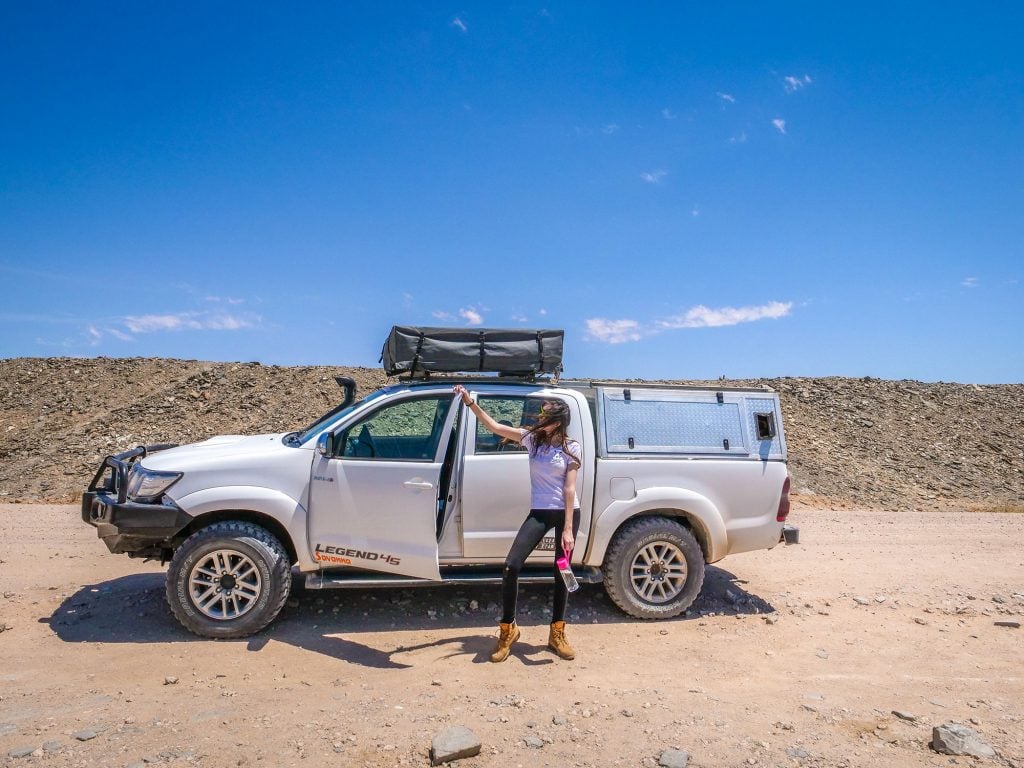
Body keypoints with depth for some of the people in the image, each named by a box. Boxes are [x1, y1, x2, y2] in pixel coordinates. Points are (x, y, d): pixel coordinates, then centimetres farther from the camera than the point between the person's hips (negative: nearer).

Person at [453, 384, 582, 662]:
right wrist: (470, 403, -15)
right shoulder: (531, 438, 2)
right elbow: (493, 426, -2)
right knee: (511, 567, -10)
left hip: (566, 513, -2)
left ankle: (557, 634, 26)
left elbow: (569, 489, -10)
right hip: (539, 513, 2)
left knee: (561, 573, 9)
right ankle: (507, 629, 9)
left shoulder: (571, 448, -5)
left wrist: (568, 529, -14)